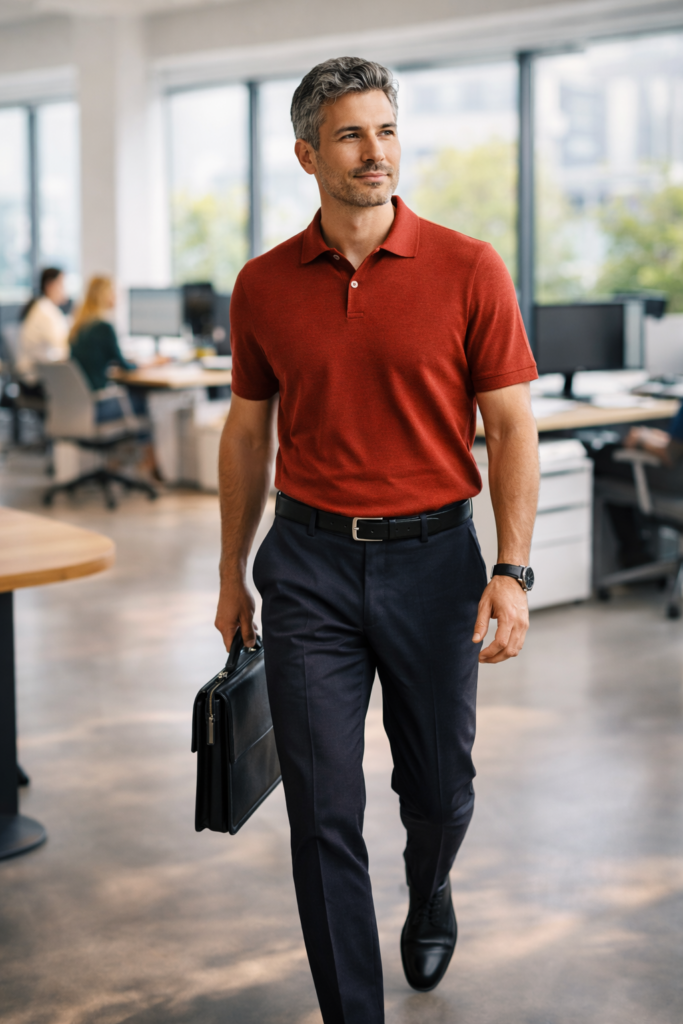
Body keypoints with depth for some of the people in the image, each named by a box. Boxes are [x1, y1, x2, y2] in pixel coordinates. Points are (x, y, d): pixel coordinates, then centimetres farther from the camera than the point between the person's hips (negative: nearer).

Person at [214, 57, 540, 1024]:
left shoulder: (468, 269, -5)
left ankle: (429, 894, 49)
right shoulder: (263, 286, 2)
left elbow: (511, 425, -4)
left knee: (439, 785, 14)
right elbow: (248, 433, 11)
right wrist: (233, 574, 13)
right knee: (324, 808, 0)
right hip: (310, 559, 1)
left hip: (432, 554, -1)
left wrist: (512, 571, -11)